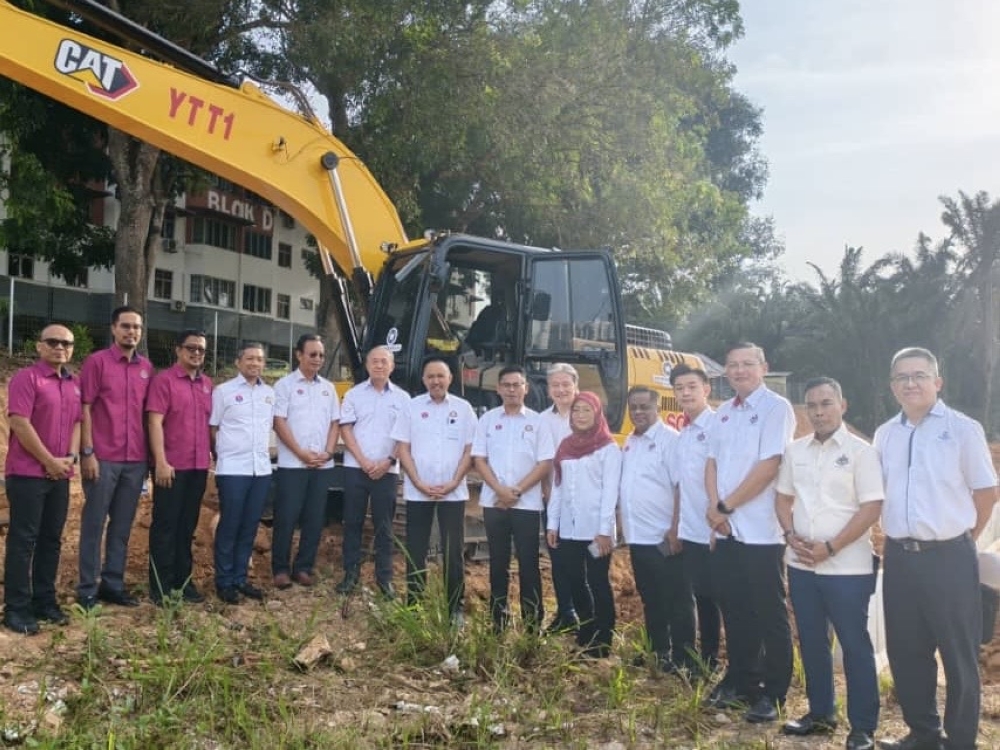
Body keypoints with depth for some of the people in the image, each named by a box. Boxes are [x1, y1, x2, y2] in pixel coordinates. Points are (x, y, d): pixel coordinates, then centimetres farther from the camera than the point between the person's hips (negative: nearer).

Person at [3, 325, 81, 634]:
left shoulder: (74, 384, 13)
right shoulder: (26, 378, -8)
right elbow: (19, 423, -15)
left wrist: (71, 457, 0)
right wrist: (49, 461, -13)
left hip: (60, 475, 7)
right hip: (27, 473, -6)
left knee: (51, 539, 11)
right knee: (23, 539, -2)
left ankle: (45, 600, 20)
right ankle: (16, 608, 3)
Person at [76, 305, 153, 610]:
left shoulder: (147, 368, 11)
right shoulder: (96, 361, -3)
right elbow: (85, 409, -5)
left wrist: (149, 455, 10)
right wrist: (87, 452, -11)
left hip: (136, 460, 4)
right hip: (103, 458, -4)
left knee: (122, 526, 10)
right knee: (94, 524, 3)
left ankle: (113, 584, 19)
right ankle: (87, 589, 11)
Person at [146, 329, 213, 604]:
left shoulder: (207, 384, 12)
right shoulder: (164, 380, -7)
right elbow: (154, 422, -12)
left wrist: (214, 455, 12)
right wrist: (161, 462, -18)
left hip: (199, 466, 6)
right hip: (172, 466, -6)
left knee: (187, 527, 13)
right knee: (165, 526, 3)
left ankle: (182, 580, 23)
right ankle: (161, 586, 11)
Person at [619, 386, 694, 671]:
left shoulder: (669, 439, -10)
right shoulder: (629, 442, 13)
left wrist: (675, 530, -20)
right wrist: (626, 526, 13)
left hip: (664, 537, -8)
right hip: (638, 537, 8)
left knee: (677, 602, 1)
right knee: (650, 600, 17)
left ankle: (683, 660, 9)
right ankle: (658, 653, 29)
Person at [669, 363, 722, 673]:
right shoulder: (682, 434, 14)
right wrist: (676, 527, 15)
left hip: (717, 532, -8)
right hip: (691, 533, 8)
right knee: (703, 599, 15)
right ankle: (707, 664, 25)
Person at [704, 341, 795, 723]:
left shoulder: (776, 408, -9)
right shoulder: (724, 412, 14)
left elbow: (768, 466, -17)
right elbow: (712, 461, 12)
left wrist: (726, 507, -11)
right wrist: (714, 507, -6)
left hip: (761, 530, -7)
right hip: (726, 529, 7)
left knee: (769, 614, 2)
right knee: (734, 608, 14)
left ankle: (773, 692, 12)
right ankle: (740, 680, 27)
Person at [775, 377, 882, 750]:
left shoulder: (861, 451, -7)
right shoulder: (795, 450, 8)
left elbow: (872, 507, -12)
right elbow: (783, 497, 14)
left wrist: (831, 547, -15)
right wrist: (791, 535, -4)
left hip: (847, 566, -5)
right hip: (802, 565, 5)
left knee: (855, 646, 3)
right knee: (812, 642, 14)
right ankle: (820, 713, 29)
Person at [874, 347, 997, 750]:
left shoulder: (962, 428, -6)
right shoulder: (885, 435, 8)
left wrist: (960, 536, 8)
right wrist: (897, 535, 11)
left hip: (948, 557, -5)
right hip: (899, 557, 5)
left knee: (959, 655, 6)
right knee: (905, 652, 13)